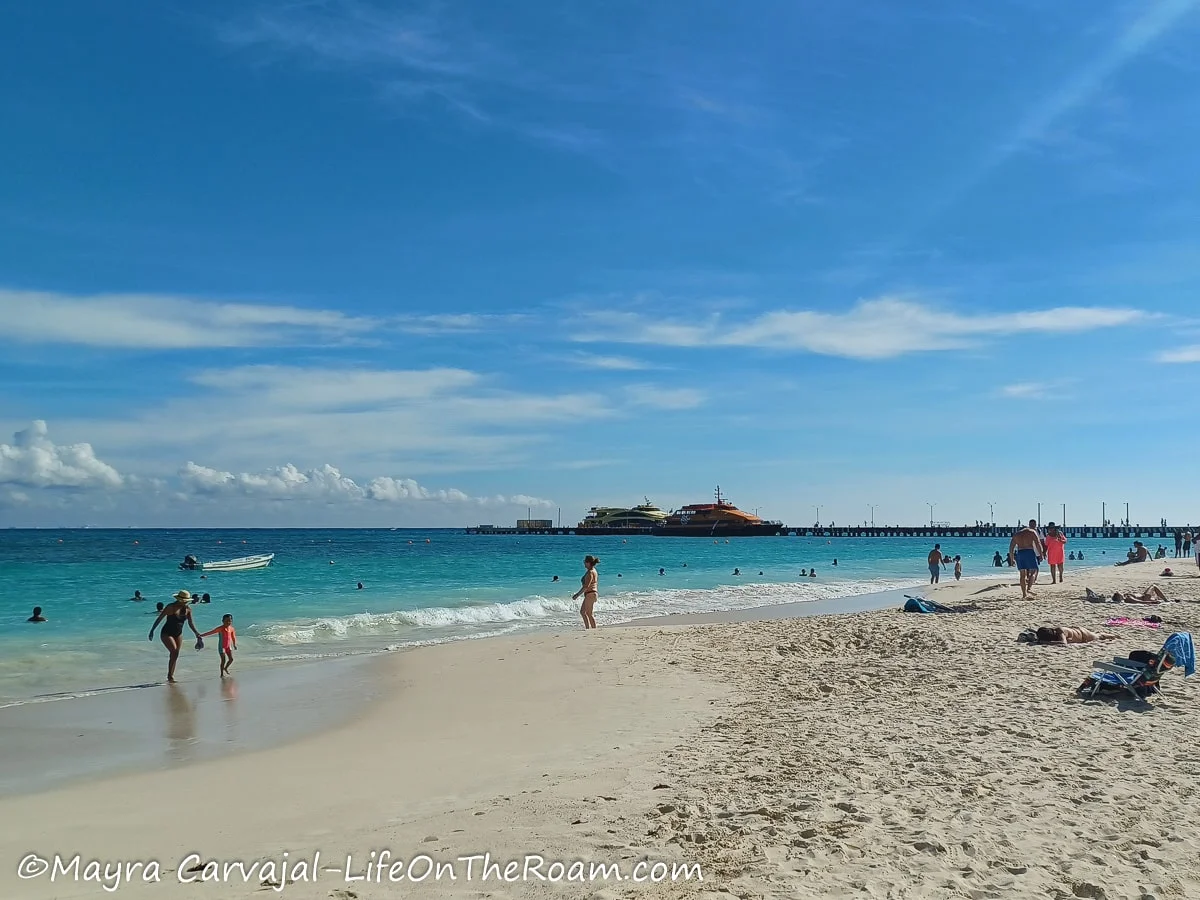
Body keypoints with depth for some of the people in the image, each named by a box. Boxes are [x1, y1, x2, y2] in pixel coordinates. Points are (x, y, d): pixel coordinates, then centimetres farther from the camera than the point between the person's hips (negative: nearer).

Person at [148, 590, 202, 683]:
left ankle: (171, 677, 15)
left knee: (175, 655, 5)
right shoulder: (171, 607, -15)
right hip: (166, 634, -6)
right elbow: (159, 619, -10)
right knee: (174, 652, -20)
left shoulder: (188, 609, 0)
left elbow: (190, 623, 8)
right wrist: (152, 631, -12)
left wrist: (196, 633, 2)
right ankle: (170, 676, -14)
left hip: (178, 634, 6)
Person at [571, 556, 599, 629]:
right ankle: (587, 628, 20)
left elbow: (586, 586, -24)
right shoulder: (594, 571, 12)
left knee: (589, 614, -2)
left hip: (590, 594, -11)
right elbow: (596, 584, 18)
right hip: (594, 593, 11)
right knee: (582, 612, 17)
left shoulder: (590, 572, -19)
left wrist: (578, 594, -20)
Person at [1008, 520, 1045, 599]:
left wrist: (1011, 559, 19)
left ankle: (1024, 594, 5)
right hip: (1029, 552, -4)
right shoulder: (1032, 532, 8)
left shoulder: (1016, 534, 21)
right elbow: (1038, 544, -4)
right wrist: (1041, 555, -4)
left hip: (1019, 553, 4)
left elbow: (1011, 547, 16)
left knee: (1023, 574, 7)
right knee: (1033, 571, 5)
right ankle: (1029, 588, -15)